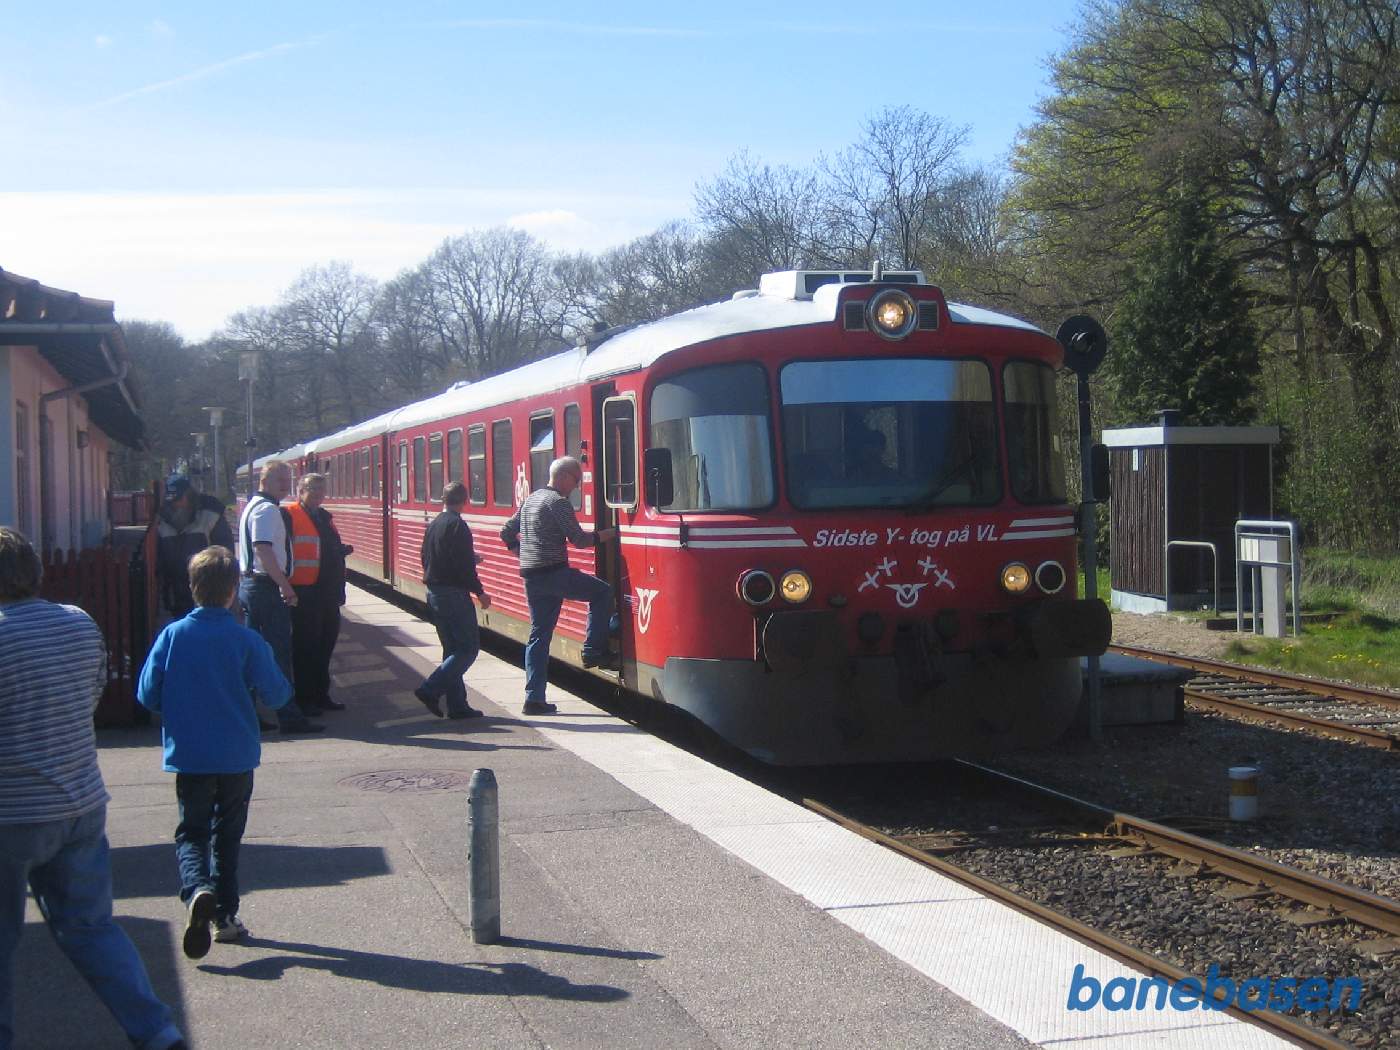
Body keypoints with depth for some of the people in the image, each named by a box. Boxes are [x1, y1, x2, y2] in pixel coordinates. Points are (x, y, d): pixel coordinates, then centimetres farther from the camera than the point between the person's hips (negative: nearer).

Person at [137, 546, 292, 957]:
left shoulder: (173, 635, -8)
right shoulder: (247, 641, -11)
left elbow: (147, 694, -4)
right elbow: (276, 694, -9)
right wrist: (282, 684, 13)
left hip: (188, 754, 0)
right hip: (237, 756, 0)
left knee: (191, 831, 10)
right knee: (227, 834, 16)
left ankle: (197, 889, -18)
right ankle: (226, 914, 19)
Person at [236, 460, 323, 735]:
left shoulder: (253, 506, 18)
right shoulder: (268, 510, -15)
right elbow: (264, 550, -25)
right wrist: (285, 586, -23)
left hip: (251, 584, 10)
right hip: (268, 588, -10)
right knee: (279, 653, -7)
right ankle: (289, 717, -5)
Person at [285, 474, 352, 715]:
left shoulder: (324, 517, 17)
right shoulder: (290, 516, -11)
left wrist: (341, 550, 8)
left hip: (327, 593, 9)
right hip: (304, 593, -9)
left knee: (325, 643, 15)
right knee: (305, 645, -1)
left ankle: (321, 694, 26)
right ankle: (304, 698, 8)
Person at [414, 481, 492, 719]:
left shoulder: (433, 525, 12)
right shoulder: (457, 525, -15)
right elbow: (464, 565, -20)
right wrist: (479, 592, -11)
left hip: (434, 592, 9)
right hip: (454, 593, -9)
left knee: (452, 650, 13)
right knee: (469, 649, -5)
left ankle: (457, 704, 12)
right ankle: (431, 689, -13)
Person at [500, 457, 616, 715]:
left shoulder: (530, 500, 18)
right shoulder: (558, 502, -9)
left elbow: (507, 534, 23)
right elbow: (579, 539, -11)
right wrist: (606, 534, 1)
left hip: (531, 577, 9)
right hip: (554, 573, -9)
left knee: (538, 636, 9)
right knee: (602, 592, 4)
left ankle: (534, 698, 7)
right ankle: (593, 651, 1)